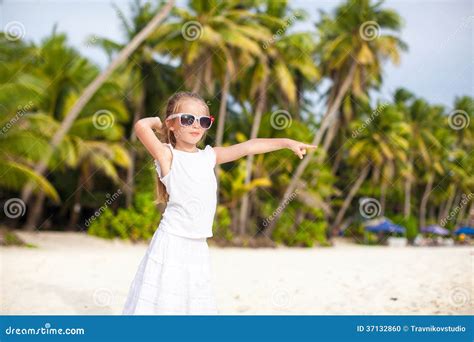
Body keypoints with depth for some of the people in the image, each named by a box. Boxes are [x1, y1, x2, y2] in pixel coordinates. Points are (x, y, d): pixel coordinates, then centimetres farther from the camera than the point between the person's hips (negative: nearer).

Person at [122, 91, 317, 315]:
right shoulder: (168, 155, -7)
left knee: (197, 302, 9)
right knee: (164, 303, -3)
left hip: (198, 245, 6)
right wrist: (155, 121, -1)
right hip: (172, 241, -6)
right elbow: (141, 127, -23)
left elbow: (247, 147, 12)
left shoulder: (209, 156, 10)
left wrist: (286, 142, 12)